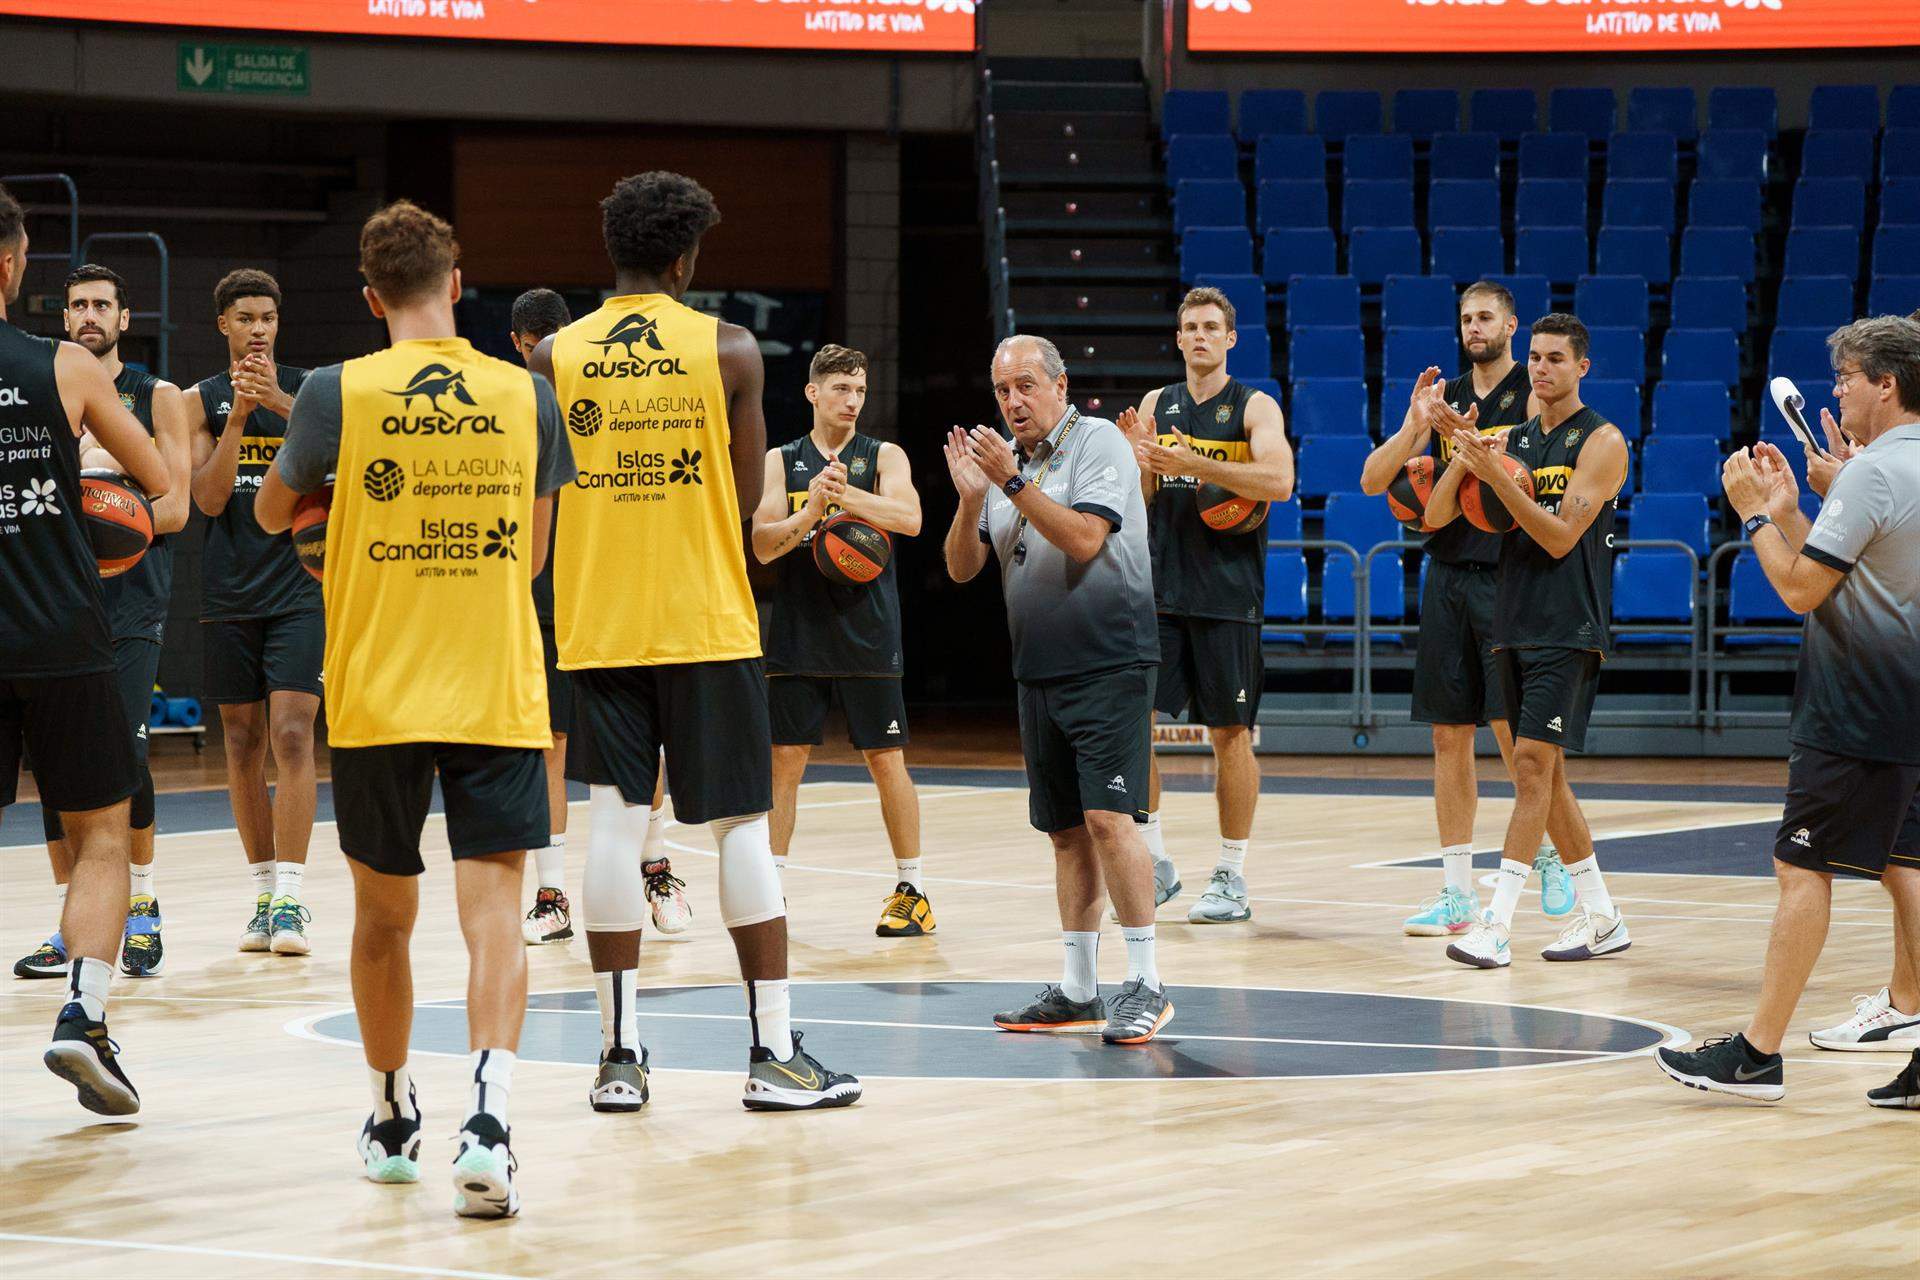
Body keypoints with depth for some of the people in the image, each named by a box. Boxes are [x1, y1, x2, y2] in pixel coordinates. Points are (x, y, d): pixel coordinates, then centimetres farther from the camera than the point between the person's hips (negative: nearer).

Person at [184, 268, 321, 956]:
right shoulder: (203, 400, 5)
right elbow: (208, 499, -4)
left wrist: (279, 400, -29)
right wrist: (237, 418, -16)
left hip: (299, 587, -2)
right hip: (229, 594, 2)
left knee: (291, 735, -12)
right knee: (243, 744, 6)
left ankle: (290, 897, -14)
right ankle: (264, 892, 16)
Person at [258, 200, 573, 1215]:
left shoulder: (338, 393, -5)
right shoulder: (525, 396, 1)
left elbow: (271, 513, 11)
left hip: (375, 700, 0)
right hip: (498, 696, 0)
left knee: (383, 918, 15)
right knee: (493, 912, -6)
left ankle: (392, 1120, 30)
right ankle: (488, 1113, -26)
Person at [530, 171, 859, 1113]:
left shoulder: (556, 358, 2)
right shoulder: (728, 350, -3)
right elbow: (747, 498, 1)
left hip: (600, 627, 2)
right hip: (706, 625, -2)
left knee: (614, 820, 4)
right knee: (740, 826, 2)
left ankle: (620, 1052, 5)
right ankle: (774, 1052, 2)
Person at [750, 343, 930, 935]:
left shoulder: (884, 457, 3)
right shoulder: (781, 461, 6)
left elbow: (909, 519, -15)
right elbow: (763, 546, -4)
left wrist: (845, 493, -27)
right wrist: (811, 509, -22)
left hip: (867, 636, -1)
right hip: (797, 635, 1)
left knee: (886, 760, 1)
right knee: (784, 758, 2)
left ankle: (911, 890, 10)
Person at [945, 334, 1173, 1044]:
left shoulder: (1098, 441, -6)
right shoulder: (1012, 461, 15)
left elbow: (1084, 539, -19)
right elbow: (962, 568, 12)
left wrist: (1012, 483, -21)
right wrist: (971, 499, -5)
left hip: (1108, 665, -7)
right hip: (1039, 673, 7)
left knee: (1108, 817, -16)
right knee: (1067, 830, 9)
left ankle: (1145, 984, -13)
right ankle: (1077, 992, 13)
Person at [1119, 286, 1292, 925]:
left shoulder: (1255, 408, -2)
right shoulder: (1156, 405, 11)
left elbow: (1279, 481, -19)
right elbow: (1139, 498, 9)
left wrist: (1192, 463, -26)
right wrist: (1137, 456, -13)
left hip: (1227, 593, -4)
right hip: (1159, 589, 4)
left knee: (1230, 733, 1)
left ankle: (1231, 878, 9)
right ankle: (1155, 862, 7)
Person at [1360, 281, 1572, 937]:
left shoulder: (1534, 394, -3)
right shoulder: (1444, 397, 12)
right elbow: (1373, 481, 7)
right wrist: (1414, 425, -9)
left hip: (1508, 575, -5)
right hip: (1447, 575, 5)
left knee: (1513, 730, -8)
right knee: (1450, 735, 4)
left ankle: (1549, 856, 15)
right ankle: (1458, 893, 9)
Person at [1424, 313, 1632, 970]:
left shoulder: (1601, 441, -6)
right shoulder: (1512, 439, 13)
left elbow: (1560, 537, -15)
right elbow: (1437, 516, 7)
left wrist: (1498, 476, -23)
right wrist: (1463, 451, -9)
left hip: (1570, 629, -7)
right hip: (1515, 623, 7)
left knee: (1533, 762, -14)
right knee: (1542, 772, 9)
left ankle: (1495, 926, -18)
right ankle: (1601, 920, 18)